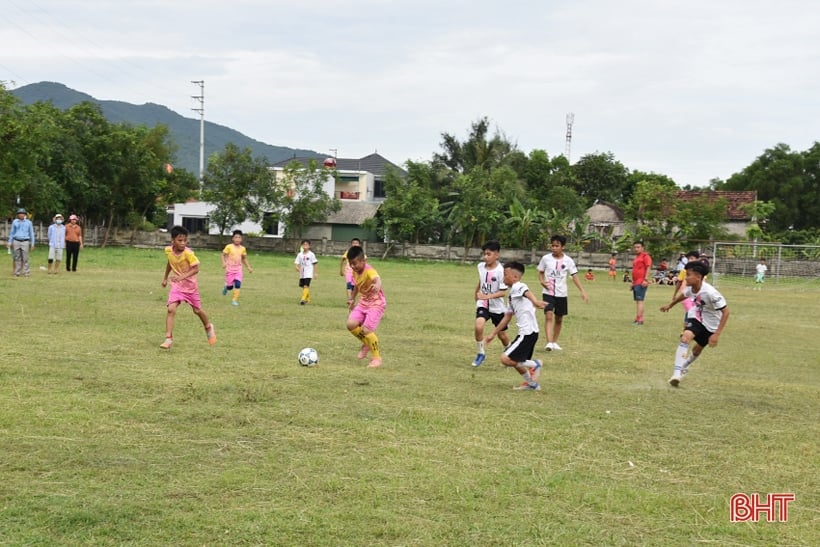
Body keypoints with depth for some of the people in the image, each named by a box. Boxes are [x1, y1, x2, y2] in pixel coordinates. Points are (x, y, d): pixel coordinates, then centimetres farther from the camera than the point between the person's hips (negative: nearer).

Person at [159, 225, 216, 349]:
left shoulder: (188, 253, -24)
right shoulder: (168, 250, -10)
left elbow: (196, 269, -24)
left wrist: (182, 276, -36)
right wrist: (165, 278, 18)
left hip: (190, 284, -2)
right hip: (177, 284, 2)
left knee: (197, 310, 15)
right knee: (171, 309, -15)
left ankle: (208, 327, 44)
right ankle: (168, 339, -11)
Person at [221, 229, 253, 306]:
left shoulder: (242, 248, 2)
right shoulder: (229, 247, -9)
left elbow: (244, 259, 15)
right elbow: (223, 255, -4)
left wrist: (249, 267, 10)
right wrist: (224, 263, -21)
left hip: (238, 269, 2)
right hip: (230, 269, -2)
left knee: (238, 284, -12)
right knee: (230, 286, 3)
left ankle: (235, 300, -2)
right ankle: (226, 287, 41)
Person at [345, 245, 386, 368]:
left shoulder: (369, 271, -27)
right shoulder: (355, 272, -2)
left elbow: (377, 278, -51)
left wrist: (377, 285, -73)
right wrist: (352, 298, 26)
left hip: (376, 303, -8)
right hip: (363, 303, 8)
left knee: (366, 329, -17)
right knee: (351, 324, -9)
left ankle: (377, 358, 0)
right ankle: (366, 344, 18)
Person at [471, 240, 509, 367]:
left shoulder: (500, 271, -19)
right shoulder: (481, 266, -3)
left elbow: (503, 292, -20)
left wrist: (487, 296, -30)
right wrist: (477, 293, 27)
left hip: (497, 307, -3)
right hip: (483, 305, 3)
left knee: (502, 335, 12)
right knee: (478, 327, -23)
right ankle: (480, 353, -5)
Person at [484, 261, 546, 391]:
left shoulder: (517, 287, -9)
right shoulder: (511, 295, 20)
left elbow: (527, 292, -33)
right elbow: (507, 318, 26)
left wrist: (535, 302, -54)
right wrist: (493, 334, 28)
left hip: (528, 332, -10)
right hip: (525, 332, 10)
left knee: (506, 359, -14)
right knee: (515, 360, 24)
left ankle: (534, 364, -3)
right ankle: (531, 383, 35)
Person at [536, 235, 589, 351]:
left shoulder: (568, 261, -4)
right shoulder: (546, 258, -2)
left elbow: (574, 276, -4)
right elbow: (540, 272, 10)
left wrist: (582, 291, -13)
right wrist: (542, 281, -11)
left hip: (561, 294, 2)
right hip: (548, 292, -2)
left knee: (559, 319, 11)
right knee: (549, 315, -18)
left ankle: (554, 342, 27)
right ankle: (549, 342, -24)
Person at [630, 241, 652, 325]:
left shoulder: (645, 256, -7)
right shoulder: (636, 257, 21)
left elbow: (648, 267, -15)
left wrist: (645, 279, -22)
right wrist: (633, 282, 26)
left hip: (641, 283, -10)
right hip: (635, 283, 10)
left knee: (639, 300, -13)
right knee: (637, 301, 11)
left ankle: (640, 319, -16)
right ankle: (637, 319, 16)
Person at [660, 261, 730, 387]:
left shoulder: (710, 292, -35)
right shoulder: (690, 288, -16)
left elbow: (725, 312, -30)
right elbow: (683, 295, 11)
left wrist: (717, 334, -33)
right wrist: (669, 305, 27)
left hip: (710, 324, -3)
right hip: (696, 318, 3)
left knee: (698, 349, 17)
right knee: (685, 337, -26)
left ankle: (684, 367, 49)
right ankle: (677, 373, -31)